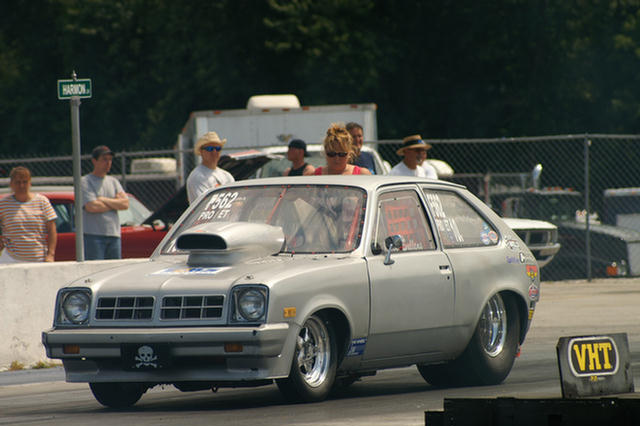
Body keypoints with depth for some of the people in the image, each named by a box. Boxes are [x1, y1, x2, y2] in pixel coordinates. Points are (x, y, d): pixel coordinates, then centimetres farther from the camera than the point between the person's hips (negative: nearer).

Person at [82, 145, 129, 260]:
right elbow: (91, 207, -16)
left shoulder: (113, 181, 18)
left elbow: (125, 204, 5)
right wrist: (115, 203, -2)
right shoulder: (85, 182, -2)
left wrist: (103, 200, -6)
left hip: (114, 235, 6)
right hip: (93, 235, -6)